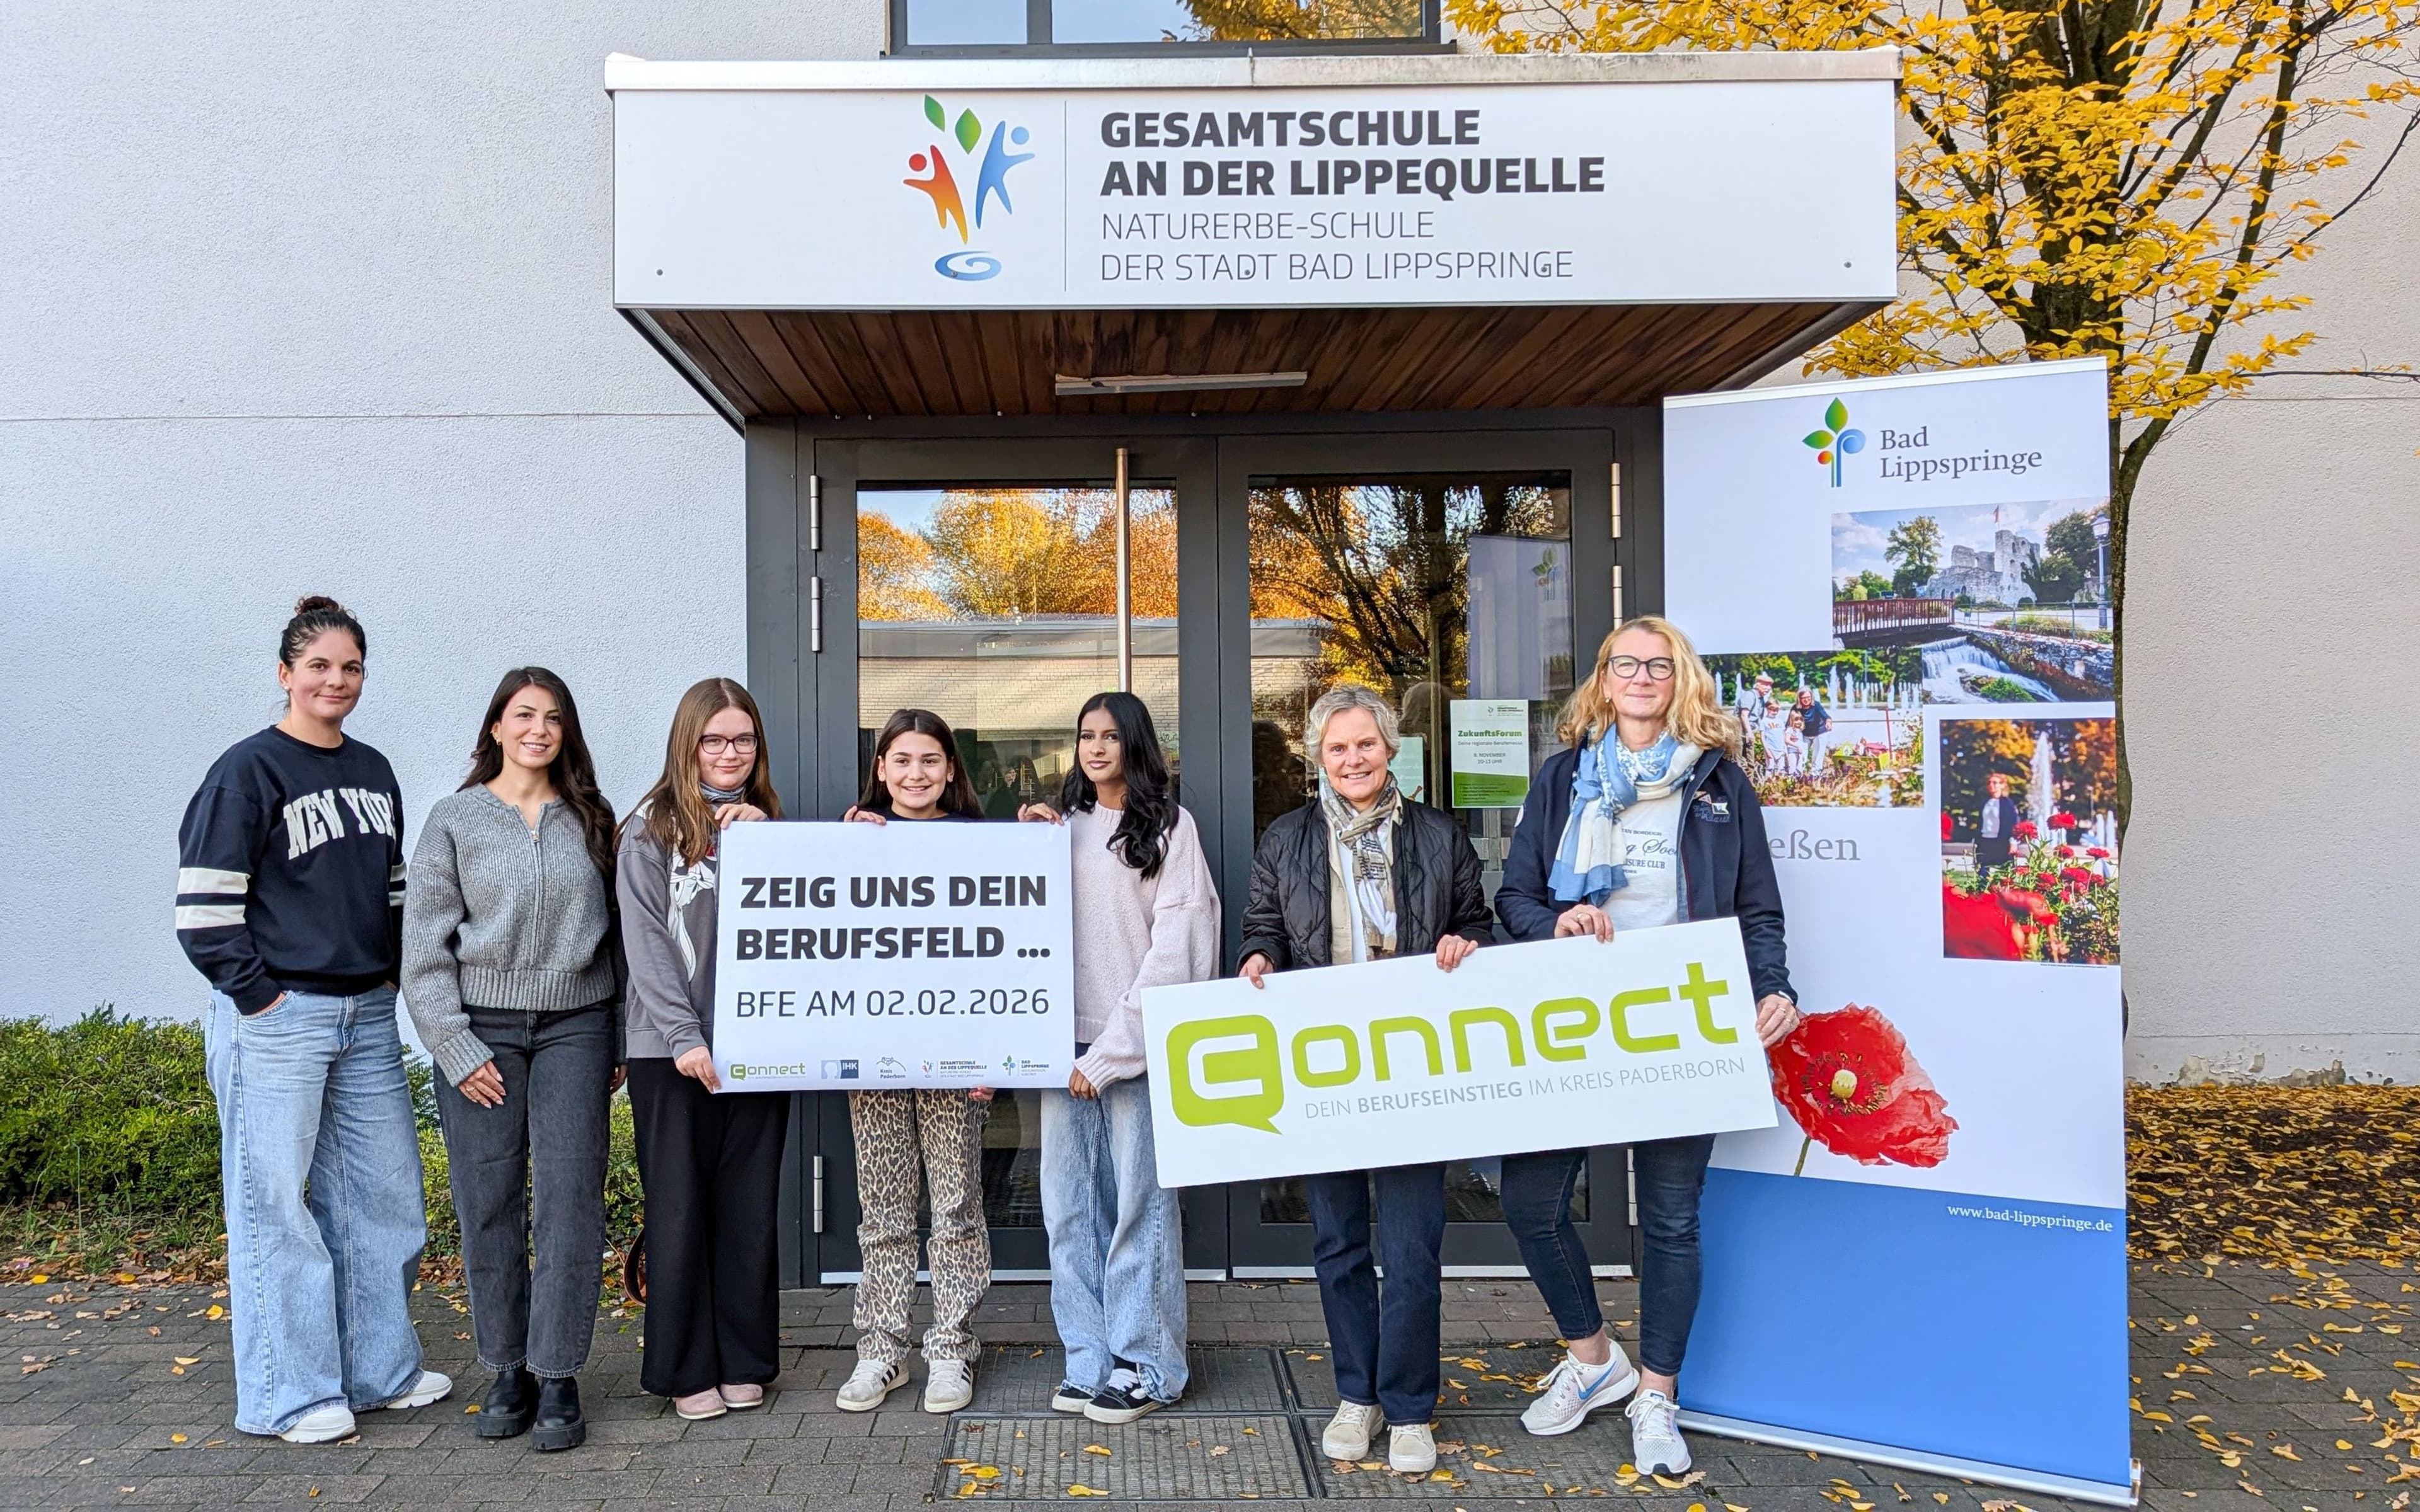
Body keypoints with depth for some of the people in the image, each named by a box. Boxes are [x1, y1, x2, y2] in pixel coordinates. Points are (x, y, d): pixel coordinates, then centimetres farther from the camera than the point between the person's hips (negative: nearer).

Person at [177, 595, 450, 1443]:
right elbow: (203, 903, -12)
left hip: (368, 1017, 7)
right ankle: (287, 1397, 11)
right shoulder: (248, 771, -7)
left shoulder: (372, 772, 13)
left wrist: (393, 973, 12)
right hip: (277, 1022, -7)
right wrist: (257, 993, -13)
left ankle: (380, 1370, 23)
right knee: (276, 1204, 1)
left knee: (385, 1195, 11)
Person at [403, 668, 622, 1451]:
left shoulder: (590, 820, 9)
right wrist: (456, 1049, -6)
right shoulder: (455, 820, 3)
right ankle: (508, 1372, 17)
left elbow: (616, 934, 12)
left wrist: (622, 1042, 8)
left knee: (570, 1200, -4)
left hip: (575, 1027, 1)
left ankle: (559, 1379, 5)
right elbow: (425, 945, 1)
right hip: (482, 1029, -1)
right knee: (490, 1207, 3)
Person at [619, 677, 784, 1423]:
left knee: (749, 1207, 7)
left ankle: (745, 1361, 18)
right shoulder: (651, 829, 0)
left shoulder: (768, 824, 14)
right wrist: (684, 1036, -13)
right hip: (673, 1049, -3)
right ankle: (686, 1369, 13)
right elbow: (645, 941, -6)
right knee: (679, 1208, 3)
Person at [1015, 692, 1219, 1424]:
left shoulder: (1168, 827, 1)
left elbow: (1176, 946, -6)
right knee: (1068, 1204, 6)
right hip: (1067, 1037, 5)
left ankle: (1146, 1368, 9)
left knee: (1138, 1204, -2)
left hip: (1136, 1042, -5)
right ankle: (1090, 1361, 17)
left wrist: (1111, 1053, -10)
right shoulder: (1065, 825, 15)